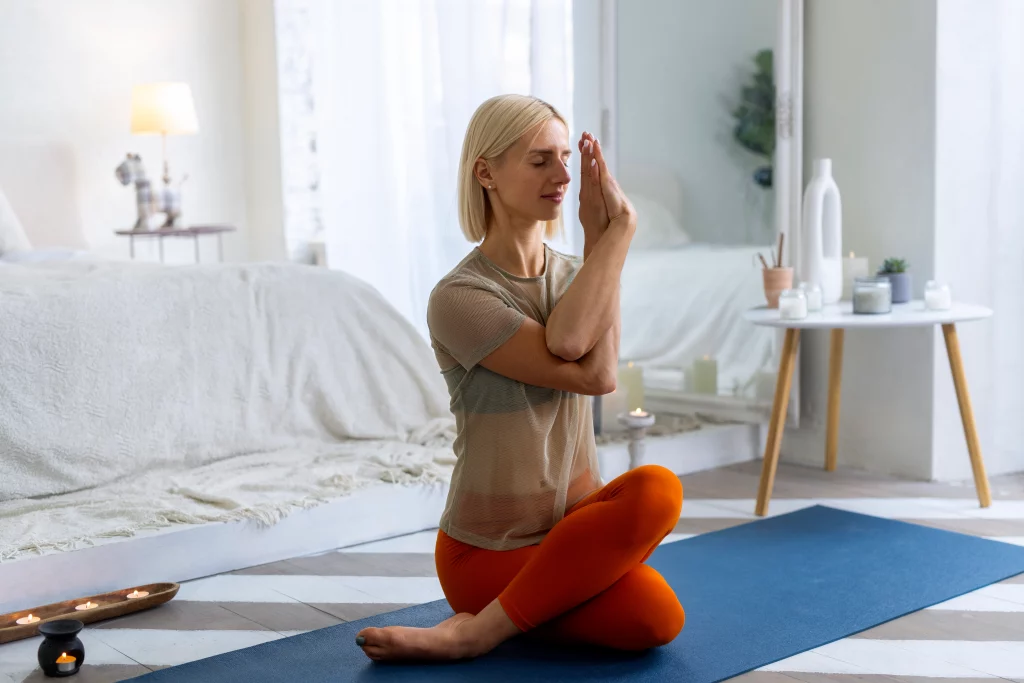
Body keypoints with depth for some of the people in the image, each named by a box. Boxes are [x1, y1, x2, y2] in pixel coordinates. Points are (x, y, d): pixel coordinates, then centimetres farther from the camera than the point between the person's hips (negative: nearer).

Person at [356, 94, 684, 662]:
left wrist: (600, 237, -20)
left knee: (657, 488, -28)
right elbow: (593, 375, -22)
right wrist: (617, 232, -17)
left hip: (573, 522, 6)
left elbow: (570, 341, -18)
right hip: (490, 548, -6)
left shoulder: (572, 274, 7)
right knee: (655, 618, -27)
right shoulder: (459, 299, -14)